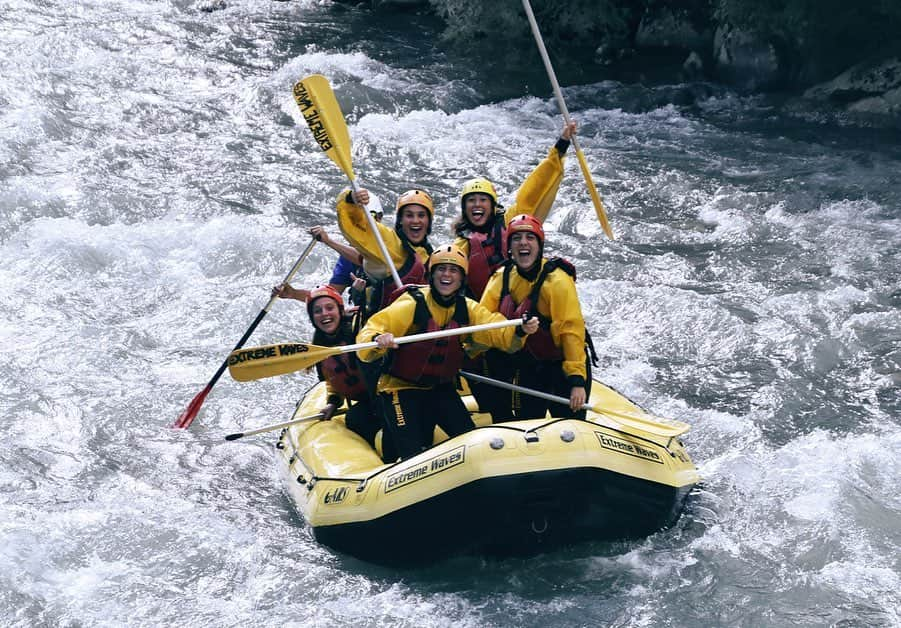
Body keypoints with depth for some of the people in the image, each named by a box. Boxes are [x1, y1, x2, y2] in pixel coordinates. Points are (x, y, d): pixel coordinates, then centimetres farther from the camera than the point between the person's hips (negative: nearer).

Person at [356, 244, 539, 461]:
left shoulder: (468, 309, 0)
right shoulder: (412, 304, -17)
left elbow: (497, 332, -13)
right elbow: (368, 334, -24)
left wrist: (519, 331, -34)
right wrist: (377, 341, -47)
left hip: (441, 389, 5)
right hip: (401, 388, -5)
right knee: (414, 455, -14)